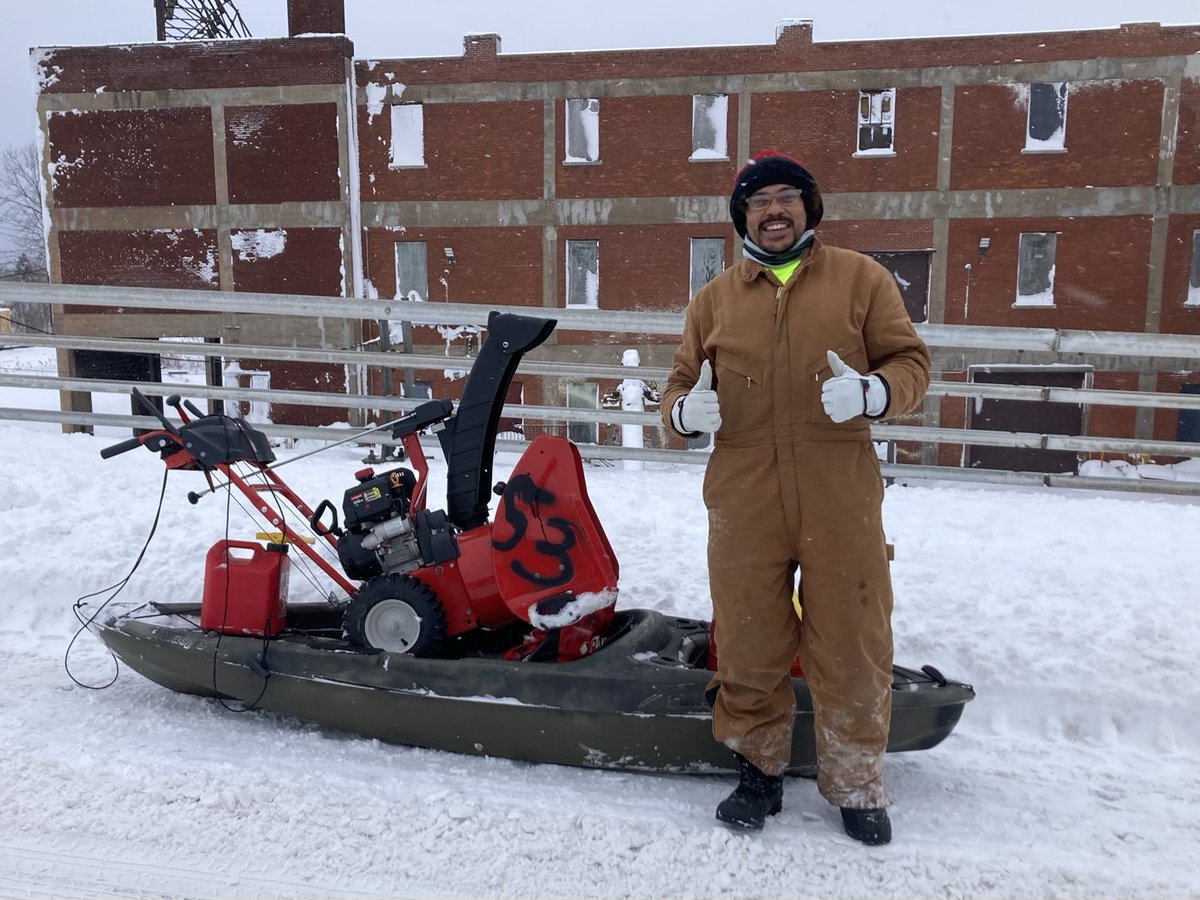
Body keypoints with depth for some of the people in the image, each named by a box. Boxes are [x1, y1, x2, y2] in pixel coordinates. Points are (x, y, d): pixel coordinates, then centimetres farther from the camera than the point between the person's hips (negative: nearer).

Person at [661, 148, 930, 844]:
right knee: (748, 645, 9)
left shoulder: (861, 278, 7)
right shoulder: (714, 299, 13)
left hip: (841, 496, -1)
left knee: (852, 647, 5)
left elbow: (911, 361, 5)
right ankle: (760, 770, 29)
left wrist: (873, 392, -17)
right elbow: (679, 384, 15)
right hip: (743, 501, 2)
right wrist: (683, 410, -8)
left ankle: (857, 786, 24)